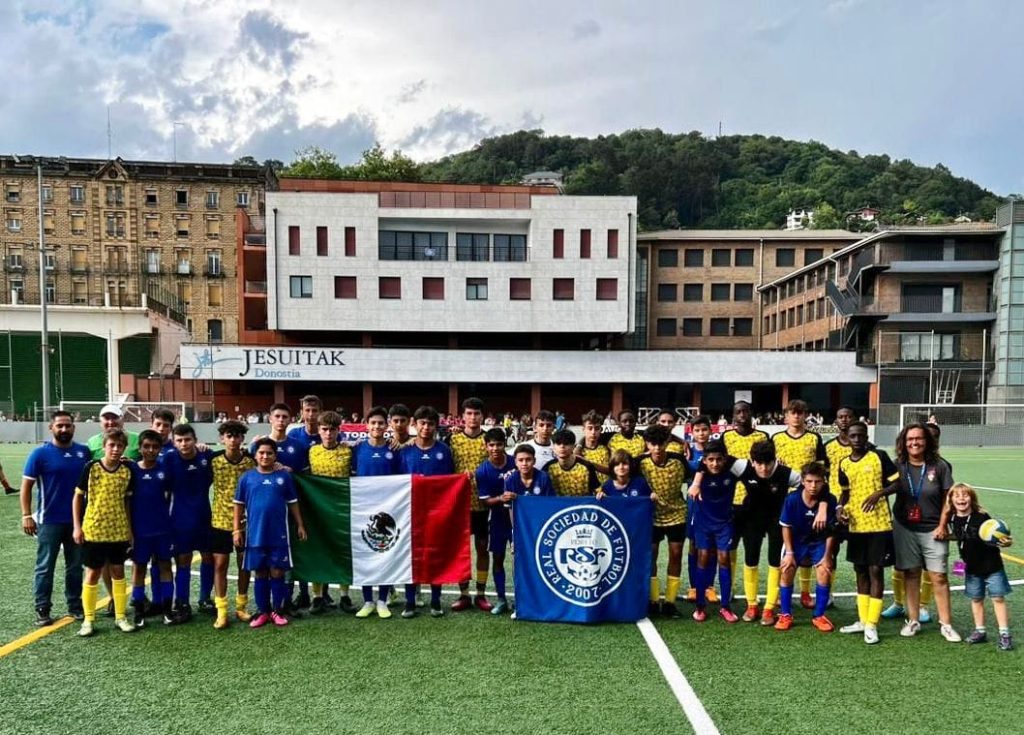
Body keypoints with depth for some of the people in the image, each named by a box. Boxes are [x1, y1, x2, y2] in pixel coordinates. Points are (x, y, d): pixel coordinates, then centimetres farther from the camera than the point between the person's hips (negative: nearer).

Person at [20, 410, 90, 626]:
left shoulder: (84, 452, 1)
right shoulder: (40, 453, -7)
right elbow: (26, 485, -5)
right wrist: (26, 515, -10)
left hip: (78, 520, 3)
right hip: (49, 521, -3)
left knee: (75, 566, 12)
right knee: (45, 567, 5)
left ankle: (75, 605, 23)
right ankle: (42, 609, 15)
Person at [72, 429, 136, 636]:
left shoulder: (127, 471, -1)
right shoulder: (91, 467, -8)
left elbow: (126, 501, 7)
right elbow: (77, 497, -1)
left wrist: (130, 529, 6)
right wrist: (77, 526, -5)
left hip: (119, 531, 2)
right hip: (93, 530, -2)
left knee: (118, 572, 10)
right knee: (93, 574, 5)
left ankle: (120, 616, 20)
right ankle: (88, 619, 18)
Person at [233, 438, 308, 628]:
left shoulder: (284, 476, 1)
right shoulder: (246, 478, 1)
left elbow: (293, 503, 7)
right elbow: (239, 505, 5)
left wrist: (300, 525, 6)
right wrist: (236, 529, 1)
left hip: (279, 535, -1)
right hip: (255, 535, 1)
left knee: (277, 573, 4)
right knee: (260, 574, 10)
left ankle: (278, 611, 17)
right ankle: (263, 612, 20)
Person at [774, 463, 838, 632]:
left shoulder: (830, 500, -25)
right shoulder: (791, 499, -25)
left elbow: (831, 531, -13)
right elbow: (786, 526, -12)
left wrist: (827, 555, -9)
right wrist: (789, 553, -11)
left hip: (819, 542, 0)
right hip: (796, 540, 0)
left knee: (824, 573, -12)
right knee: (786, 571, -8)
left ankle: (819, 616, 7)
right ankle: (785, 615, 8)